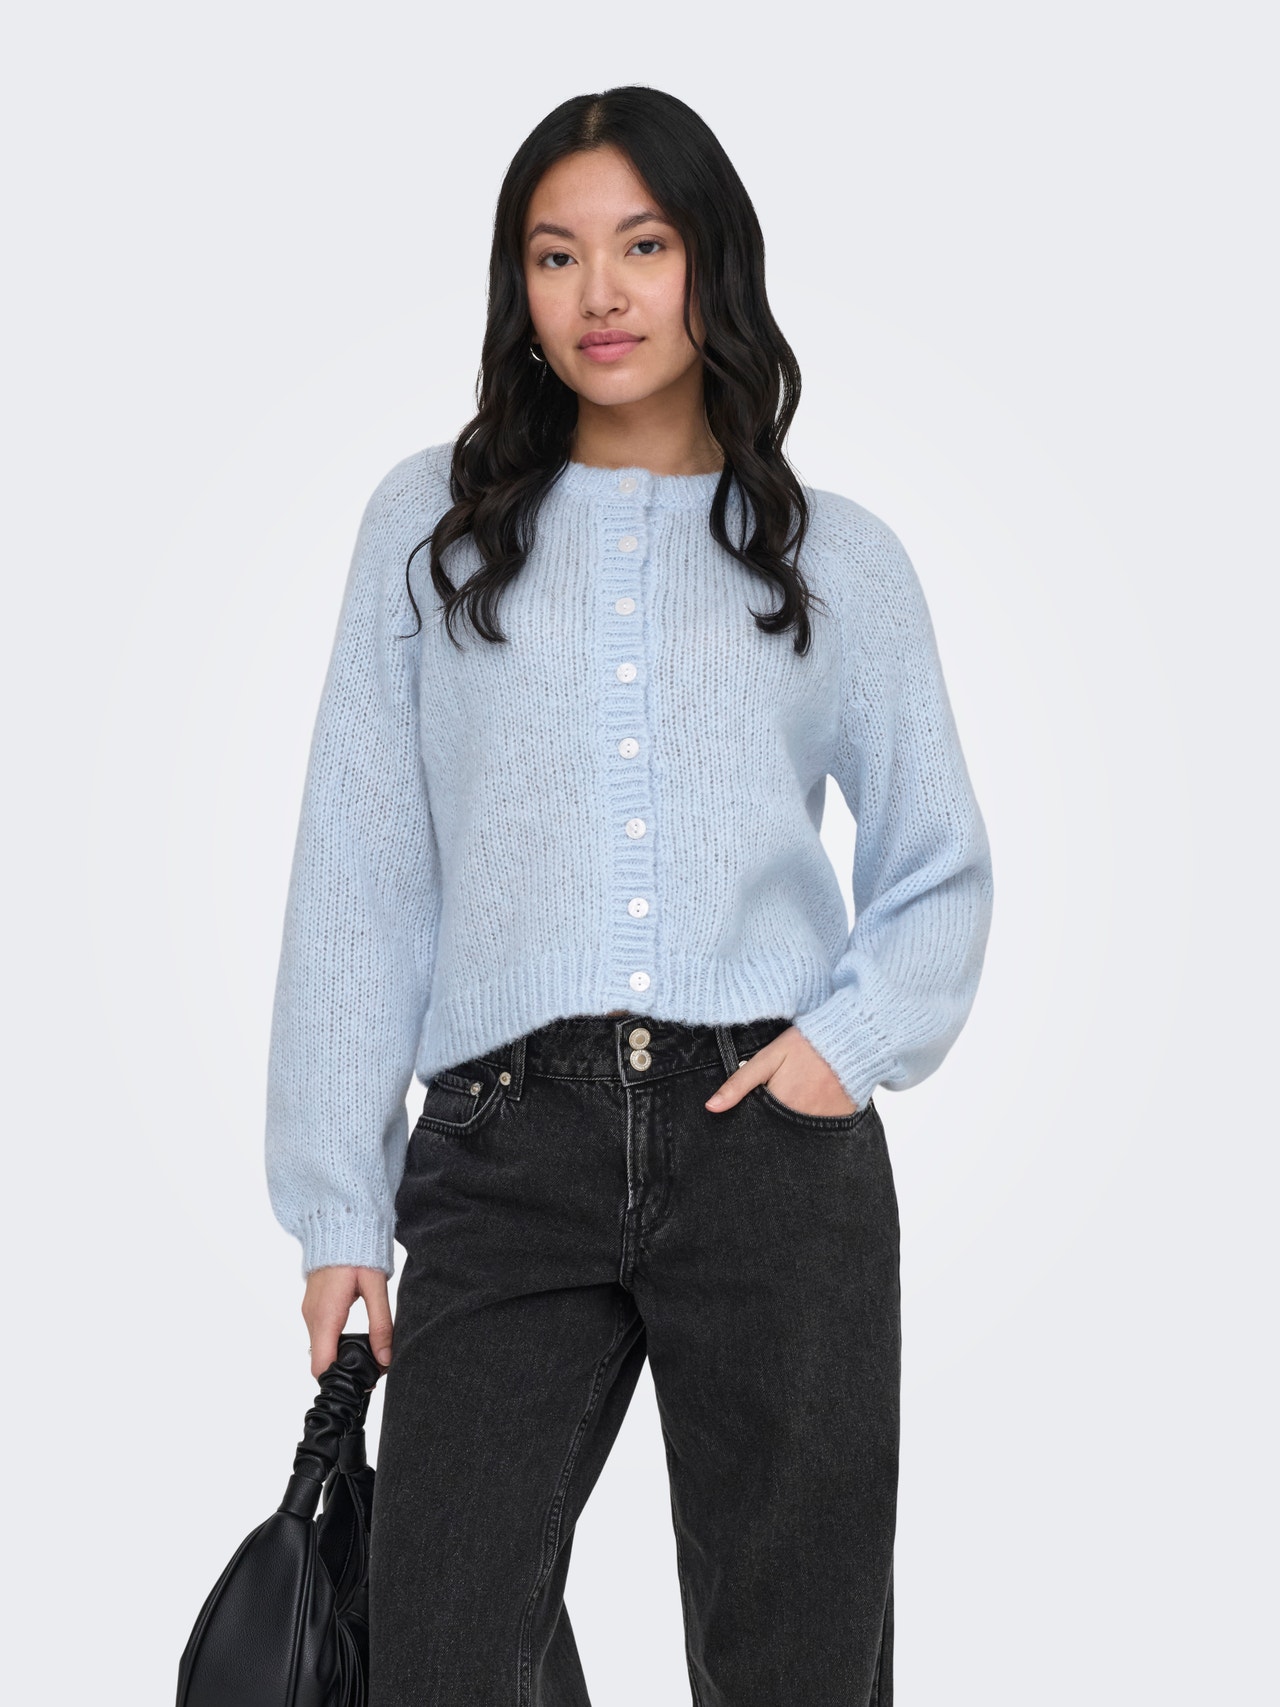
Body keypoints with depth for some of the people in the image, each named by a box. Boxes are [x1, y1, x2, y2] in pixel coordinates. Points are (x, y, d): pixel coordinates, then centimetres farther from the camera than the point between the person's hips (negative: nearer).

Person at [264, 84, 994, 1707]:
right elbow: (359, 874, 8)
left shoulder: (839, 556, 11)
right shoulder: (430, 522, 10)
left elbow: (942, 870, 16)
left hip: (774, 1139, 0)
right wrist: (338, 1203, 3)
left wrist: (854, 1037, -5)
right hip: (507, 1156, 0)